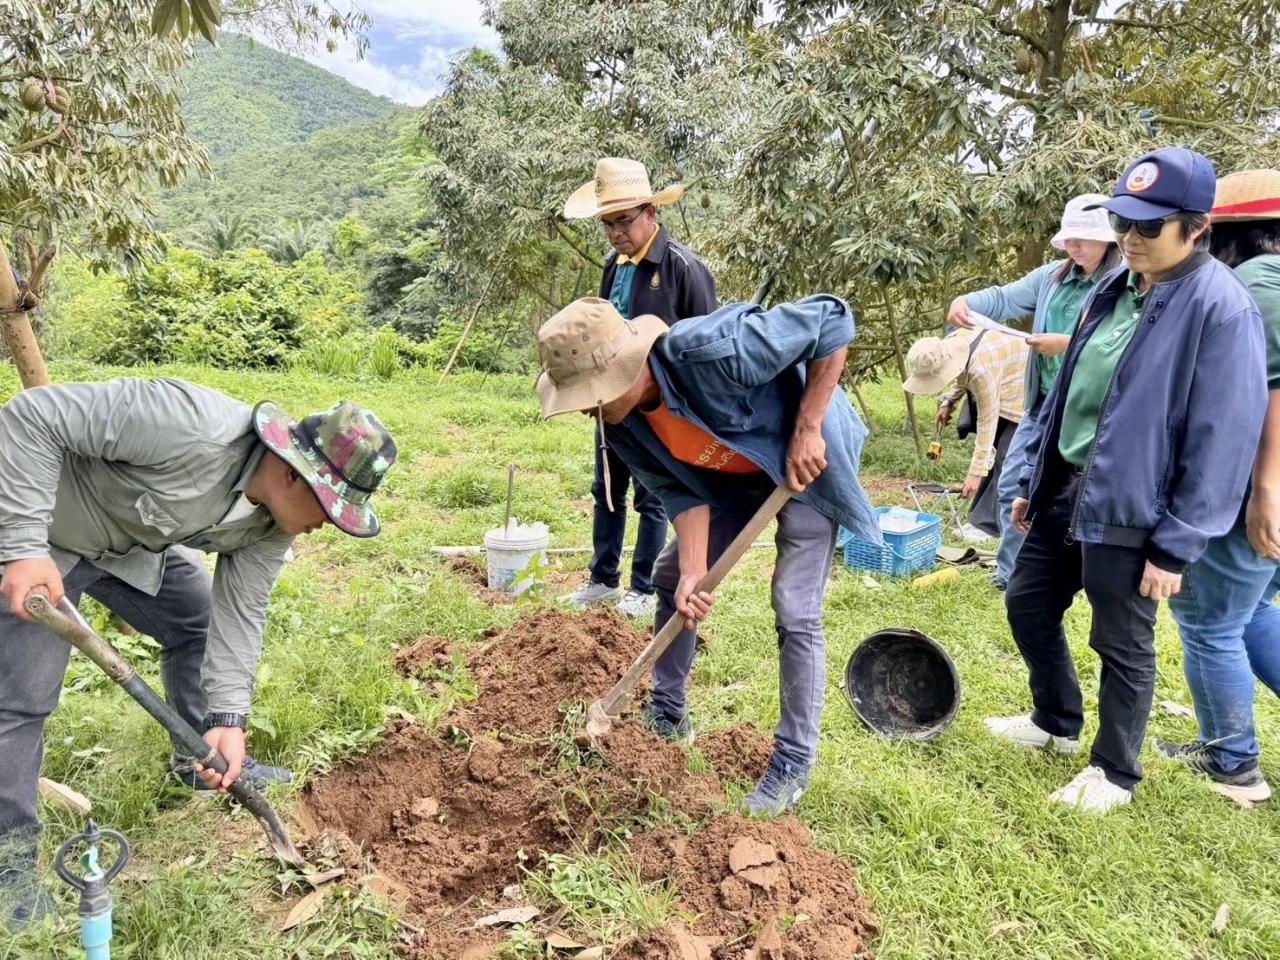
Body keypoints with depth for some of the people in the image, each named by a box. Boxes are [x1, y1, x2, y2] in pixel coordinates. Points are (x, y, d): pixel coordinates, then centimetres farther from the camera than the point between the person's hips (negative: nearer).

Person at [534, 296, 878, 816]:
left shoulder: (711, 350, -40)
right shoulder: (621, 424, -19)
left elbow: (832, 321, -33)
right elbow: (681, 492, -13)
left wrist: (807, 429, -32)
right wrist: (694, 573, -25)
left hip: (806, 461, -7)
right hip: (730, 477, 7)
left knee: (795, 611, -11)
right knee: (671, 577, 10)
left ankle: (793, 764, 4)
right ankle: (667, 714, 28)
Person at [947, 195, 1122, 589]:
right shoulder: (1052, 276, 10)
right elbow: (1005, 298, 5)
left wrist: (1066, 344, -24)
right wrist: (965, 301, -14)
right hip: (1041, 405, 7)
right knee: (1012, 486, 11)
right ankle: (1012, 571, 25)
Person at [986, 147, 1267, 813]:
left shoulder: (1222, 308, -16)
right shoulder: (1114, 289, 9)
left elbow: (1223, 440, -17)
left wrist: (1177, 545, -16)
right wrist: (1031, 480, 16)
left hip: (1128, 510, -8)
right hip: (1064, 489, 8)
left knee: (1123, 646, 7)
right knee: (1027, 604, 17)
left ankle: (1113, 772, 28)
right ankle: (1056, 722, 39)